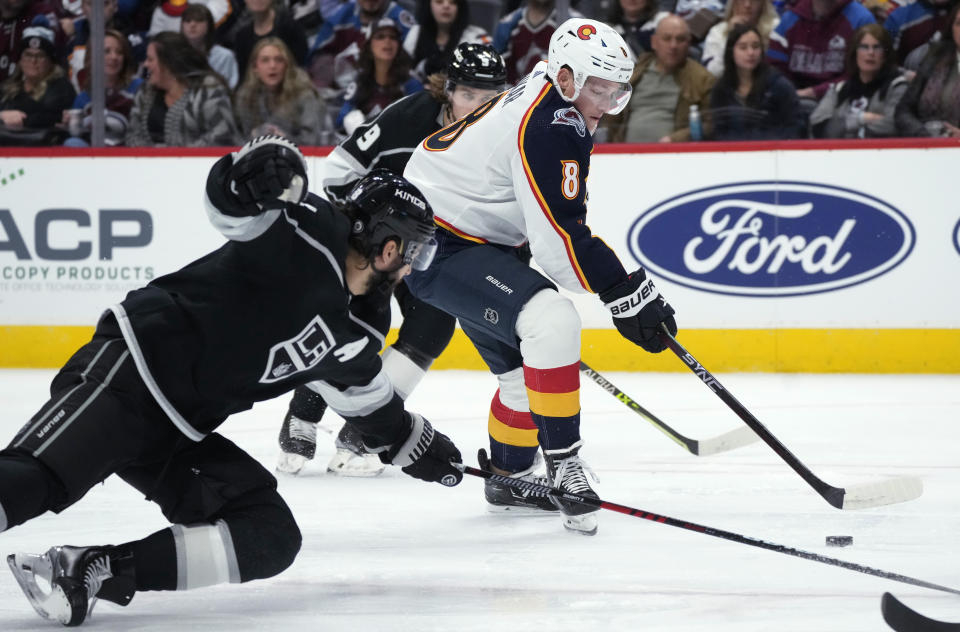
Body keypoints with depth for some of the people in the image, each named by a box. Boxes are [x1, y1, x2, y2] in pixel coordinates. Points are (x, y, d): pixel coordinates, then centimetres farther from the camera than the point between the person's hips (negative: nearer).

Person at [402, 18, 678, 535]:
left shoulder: (541, 101, 9)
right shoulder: (552, 126, -23)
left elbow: (553, 219, 21)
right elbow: (560, 240, -28)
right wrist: (626, 293, -23)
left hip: (472, 240, 11)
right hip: (439, 248, -11)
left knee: (527, 364, 16)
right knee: (552, 322, -27)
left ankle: (510, 474, 35)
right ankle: (563, 465, -23)